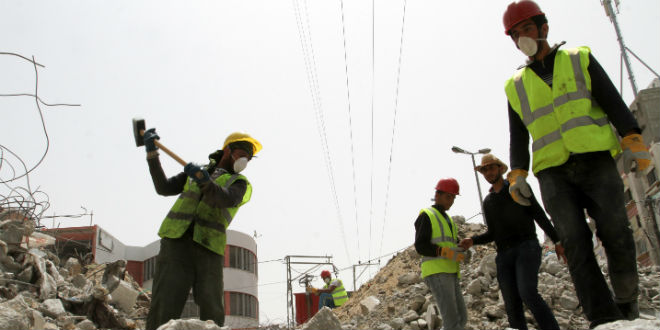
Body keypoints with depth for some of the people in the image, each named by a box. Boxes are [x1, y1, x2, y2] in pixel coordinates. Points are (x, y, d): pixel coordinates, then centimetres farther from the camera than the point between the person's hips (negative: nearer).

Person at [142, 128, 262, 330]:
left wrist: (205, 181, -26)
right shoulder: (195, 171, 27)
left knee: (212, 311, -12)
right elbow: (164, 189, 19)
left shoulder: (239, 183, 16)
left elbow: (227, 200, -7)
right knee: (165, 305, -11)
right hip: (177, 241, 1)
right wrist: (152, 154, 13)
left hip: (208, 248, -1)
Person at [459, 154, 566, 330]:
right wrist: (472, 240, 3)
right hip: (504, 254, 5)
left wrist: (557, 241, -5)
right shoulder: (487, 201, 21)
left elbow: (539, 215, 4)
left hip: (527, 247, -4)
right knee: (512, 305, -3)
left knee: (527, 292, -25)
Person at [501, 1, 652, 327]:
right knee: (574, 242, -11)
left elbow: (613, 102, 7)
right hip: (553, 173, 1)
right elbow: (518, 136, 18)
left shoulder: (579, 60, 16)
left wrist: (632, 140, -7)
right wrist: (517, 174, 4)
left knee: (615, 232, -11)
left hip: (596, 160, -1)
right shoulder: (515, 86, 20)